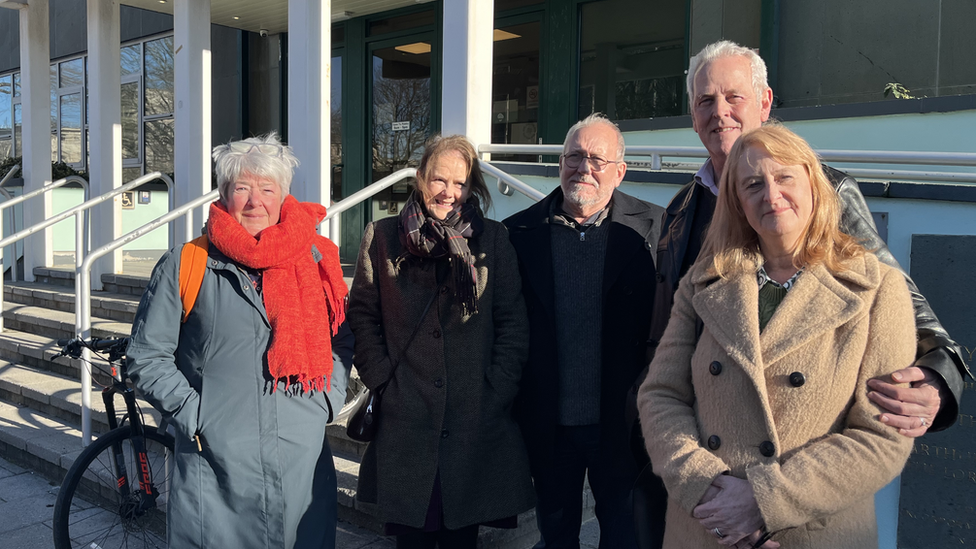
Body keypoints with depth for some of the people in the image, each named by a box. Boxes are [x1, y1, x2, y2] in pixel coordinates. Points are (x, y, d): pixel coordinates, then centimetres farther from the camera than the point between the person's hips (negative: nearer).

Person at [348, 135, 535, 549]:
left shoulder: (493, 239, 6)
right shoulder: (382, 236, 6)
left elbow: (513, 322, 5)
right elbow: (362, 313, 8)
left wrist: (498, 389, -3)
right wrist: (380, 378, -2)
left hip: (475, 417, 0)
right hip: (404, 417, 0)